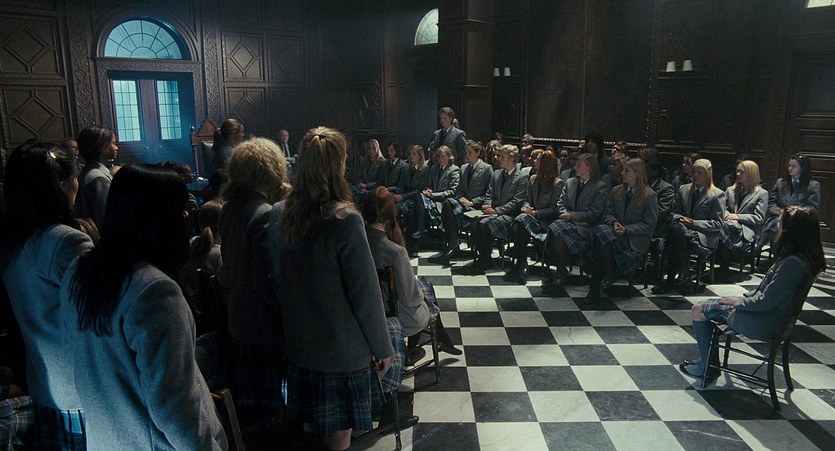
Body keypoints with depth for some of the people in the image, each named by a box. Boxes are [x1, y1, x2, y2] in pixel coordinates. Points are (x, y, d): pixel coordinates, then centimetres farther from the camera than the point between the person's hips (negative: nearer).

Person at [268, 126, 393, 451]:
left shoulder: (278, 215, -5)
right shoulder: (344, 219, -22)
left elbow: (277, 279, 6)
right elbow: (365, 292, -18)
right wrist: (382, 347, -5)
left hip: (298, 342, 5)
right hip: (342, 348, -5)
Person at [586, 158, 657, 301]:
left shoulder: (650, 195, 1)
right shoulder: (616, 191, 17)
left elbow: (649, 225, -3)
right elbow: (608, 213, 14)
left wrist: (627, 229, -15)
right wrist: (614, 223, -9)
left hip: (635, 239, -5)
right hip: (615, 232, 5)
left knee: (600, 235, -33)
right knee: (598, 231, -33)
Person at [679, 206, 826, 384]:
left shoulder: (793, 263, -29)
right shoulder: (796, 257, 2)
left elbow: (765, 301, -26)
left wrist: (739, 301, -10)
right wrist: (745, 297, 7)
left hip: (763, 323, -10)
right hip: (768, 316, 10)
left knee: (698, 310, -1)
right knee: (706, 307, 17)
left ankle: (706, 368, 12)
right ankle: (709, 363, 21)